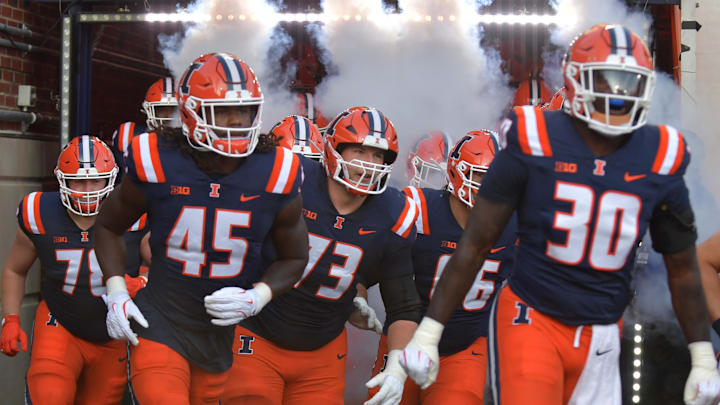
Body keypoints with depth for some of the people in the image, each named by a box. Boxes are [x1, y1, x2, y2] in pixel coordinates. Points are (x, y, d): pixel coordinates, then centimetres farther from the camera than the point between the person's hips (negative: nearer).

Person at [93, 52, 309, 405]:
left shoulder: (274, 175, -6)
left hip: (230, 333, 2)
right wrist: (116, 291, -3)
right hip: (161, 327, -2)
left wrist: (258, 297, -10)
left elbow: (294, 258, 8)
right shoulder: (157, 167, -9)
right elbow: (109, 226, 9)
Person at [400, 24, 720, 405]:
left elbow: (682, 268, 10)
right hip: (532, 320, -3)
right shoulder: (533, 144, -11)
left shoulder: (660, 160, -2)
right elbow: (474, 246, -6)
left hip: (601, 337, 4)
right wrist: (427, 334, -5)